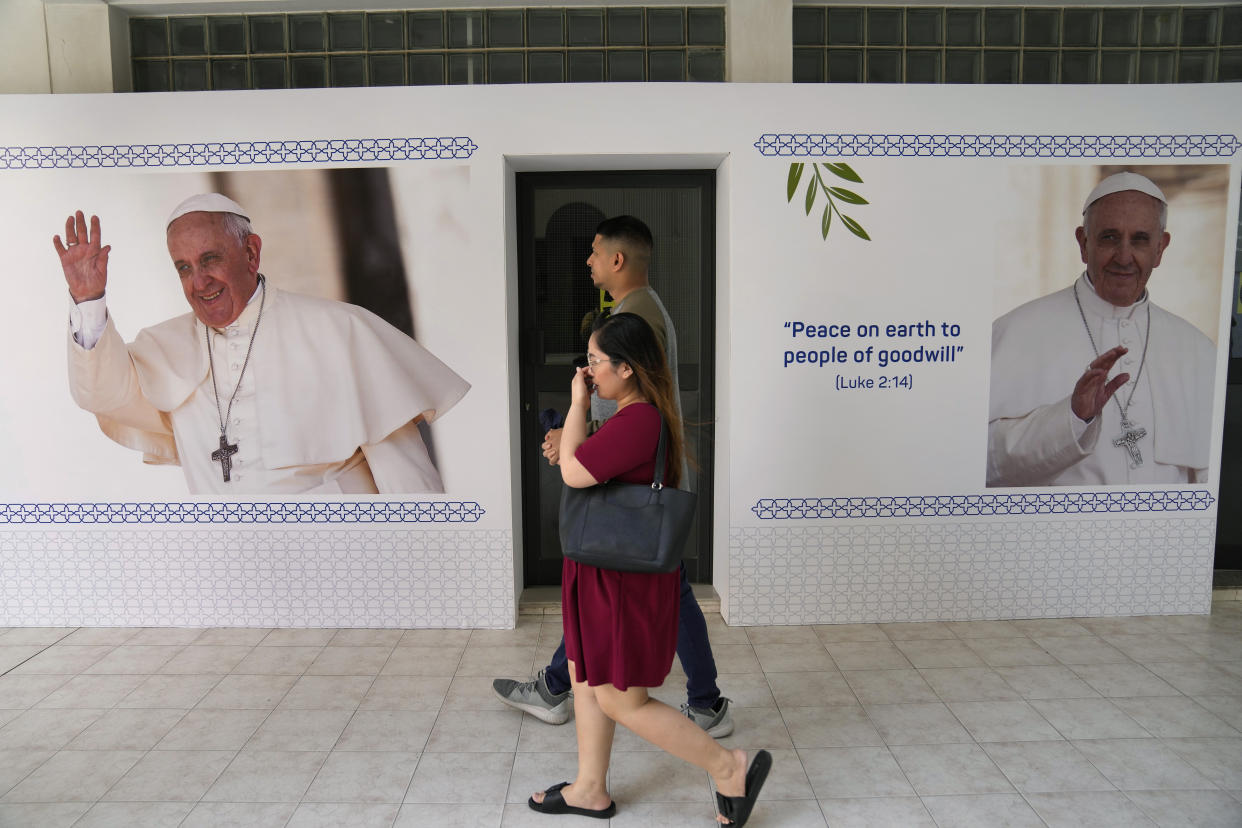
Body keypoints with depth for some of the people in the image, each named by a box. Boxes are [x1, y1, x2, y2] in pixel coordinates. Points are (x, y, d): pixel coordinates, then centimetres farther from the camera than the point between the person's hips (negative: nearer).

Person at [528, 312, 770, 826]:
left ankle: (729, 769, 14)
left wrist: (577, 405, -15)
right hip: (602, 573, 11)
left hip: (624, 581, -10)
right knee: (585, 679, 20)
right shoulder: (637, 414, 9)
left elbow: (573, 473, -24)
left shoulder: (637, 422, -25)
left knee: (621, 701, 2)